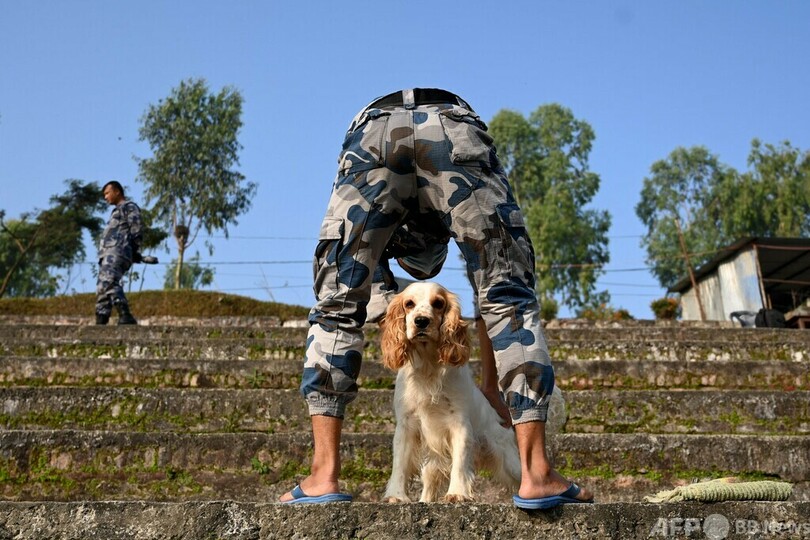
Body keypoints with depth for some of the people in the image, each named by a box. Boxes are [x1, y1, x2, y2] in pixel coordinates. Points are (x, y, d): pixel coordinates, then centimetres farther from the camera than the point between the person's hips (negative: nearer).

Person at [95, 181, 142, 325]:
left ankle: (126, 317, -35)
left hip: (117, 251, -10)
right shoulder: (117, 212, 34)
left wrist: (135, 253, -15)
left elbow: (136, 230, -6)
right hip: (108, 254, 10)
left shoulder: (129, 207, 6)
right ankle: (100, 322, -3)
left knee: (109, 283, -27)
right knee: (102, 289, 1)